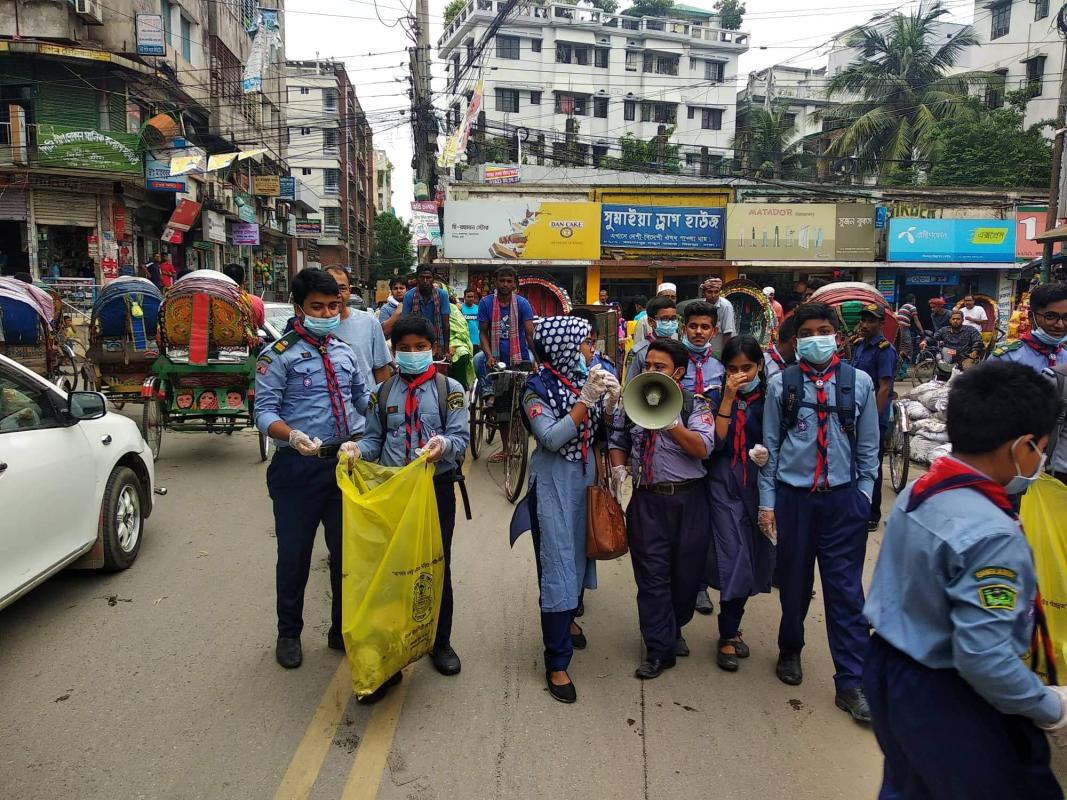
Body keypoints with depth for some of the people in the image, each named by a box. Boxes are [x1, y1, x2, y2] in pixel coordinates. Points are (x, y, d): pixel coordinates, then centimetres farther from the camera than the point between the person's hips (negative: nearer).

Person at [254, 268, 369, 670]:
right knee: (295, 552, 9)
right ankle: (289, 633, 30)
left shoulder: (345, 351, 10)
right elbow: (265, 412, -13)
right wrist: (292, 436, -31)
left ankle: (343, 630, 31)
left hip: (345, 461, 5)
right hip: (299, 466, -5)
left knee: (347, 550, 14)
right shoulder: (279, 355, -7)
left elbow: (364, 398, 22)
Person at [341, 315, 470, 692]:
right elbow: (374, 438, 8)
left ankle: (440, 642, 29)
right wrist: (356, 448, -14)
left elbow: (461, 437, -7)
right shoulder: (382, 392, 7)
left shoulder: (450, 389, -1)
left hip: (437, 486, -1)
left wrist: (444, 443, -29)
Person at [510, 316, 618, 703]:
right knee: (558, 563, -5)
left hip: (586, 475, 7)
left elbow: (600, 430, 8)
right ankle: (556, 663, 4)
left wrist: (610, 401, -10)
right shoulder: (538, 388, -14)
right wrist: (585, 400, -30)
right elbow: (552, 438, -26)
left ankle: (566, 616, 47)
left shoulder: (584, 378, 2)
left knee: (580, 551, 19)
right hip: (554, 482, -6)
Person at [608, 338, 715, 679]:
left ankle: (674, 628, 37)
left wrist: (669, 421, -26)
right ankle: (660, 649, 12)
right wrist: (618, 467, -1)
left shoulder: (695, 405, -2)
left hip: (689, 500, -1)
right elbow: (618, 442, 19)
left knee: (687, 571, 11)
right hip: (647, 500, 1)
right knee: (652, 575, 1)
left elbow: (702, 449, -16)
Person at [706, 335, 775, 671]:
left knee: (753, 560, 9)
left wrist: (768, 453, -15)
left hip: (760, 485, 2)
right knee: (735, 559, -7)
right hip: (726, 485, -2)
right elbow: (716, 442, -11)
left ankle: (730, 629, 27)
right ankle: (728, 637, 8)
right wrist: (728, 398, -15)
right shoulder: (718, 397, 0)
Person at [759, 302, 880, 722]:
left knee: (846, 590, 1)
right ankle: (790, 651, 38)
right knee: (794, 582, 13)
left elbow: (868, 447, 6)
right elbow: (770, 446, 1)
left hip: (843, 499, 0)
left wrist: (863, 497, 2)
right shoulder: (781, 384, -1)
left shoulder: (859, 383, 1)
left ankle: (851, 683, 12)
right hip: (792, 497, 0)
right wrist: (766, 503, 0)